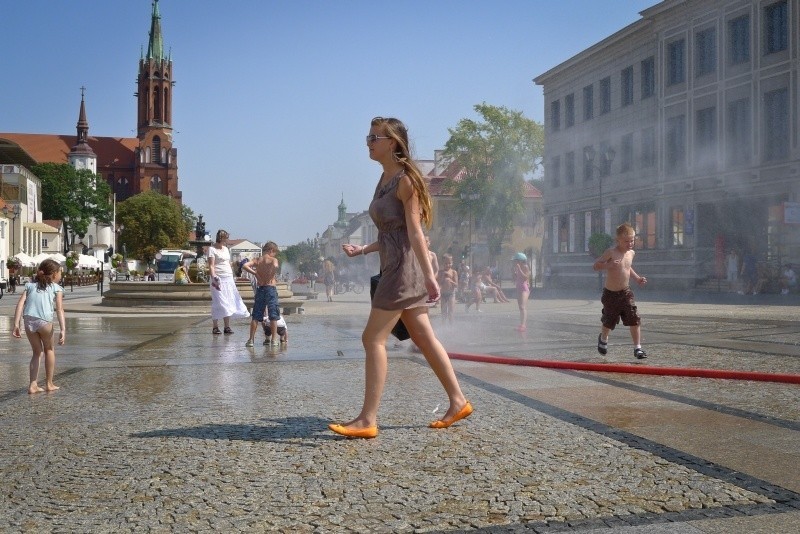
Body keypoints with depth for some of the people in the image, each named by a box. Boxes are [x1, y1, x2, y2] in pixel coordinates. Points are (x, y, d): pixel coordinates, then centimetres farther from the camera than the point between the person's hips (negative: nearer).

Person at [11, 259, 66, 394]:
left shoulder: (30, 285, 23)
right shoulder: (56, 288, 12)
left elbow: (20, 303, 8)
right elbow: (60, 309, -2)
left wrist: (16, 325, 4)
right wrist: (62, 330, -11)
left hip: (28, 320, 3)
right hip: (44, 321, -3)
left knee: (37, 352, 21)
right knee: (49, 350, 21)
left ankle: (33, 385, 14)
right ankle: (49, 384, 26)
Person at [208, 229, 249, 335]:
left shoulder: (226, 249, 17)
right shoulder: (212, 249, -4)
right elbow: (211, 265, -12)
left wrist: (232, 276, 18)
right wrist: (213, 276, -25)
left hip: (229, 278, 7)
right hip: (219, 279, -7)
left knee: (228, 302, 4)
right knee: (218, 302, -7)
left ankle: (227, 326, 7)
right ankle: (215, 327, -2)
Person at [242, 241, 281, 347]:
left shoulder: (257, 260, 7)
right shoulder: (273, 260, -4)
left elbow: (244, 266, -8)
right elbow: (275, 266, -28)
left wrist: (255, 273, -1)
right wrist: (272, 276, -12)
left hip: (260, 289, 4)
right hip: (271, 288, -4)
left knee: (255, 316, 7)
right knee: (273, 315, 3)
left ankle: (251, 339, 5)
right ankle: (274, 339, 4)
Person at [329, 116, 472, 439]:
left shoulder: (405, 180, -11)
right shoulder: (385, 180, 16)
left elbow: (415, 231, -18)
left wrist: (429, 275, -21)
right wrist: (363, 250, 16)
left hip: (405, 266, -10)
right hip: (394, 266, 10)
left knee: (373, 339, -10)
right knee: (423, 339, 12)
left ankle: (368, 420, -7)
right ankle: (458, 402, 20)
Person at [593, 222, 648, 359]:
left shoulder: (631, 253, 4)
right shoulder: (611, 252, -16)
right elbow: (595, 266, -17)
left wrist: (637, 278, 11)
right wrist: (608, 265, -34)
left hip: (626, 293, 4)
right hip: (611, 294, -4)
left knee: (635, 320, -8)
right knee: (609, 322, 12)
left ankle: (637, 348, -1)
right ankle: (603, 338, 43)